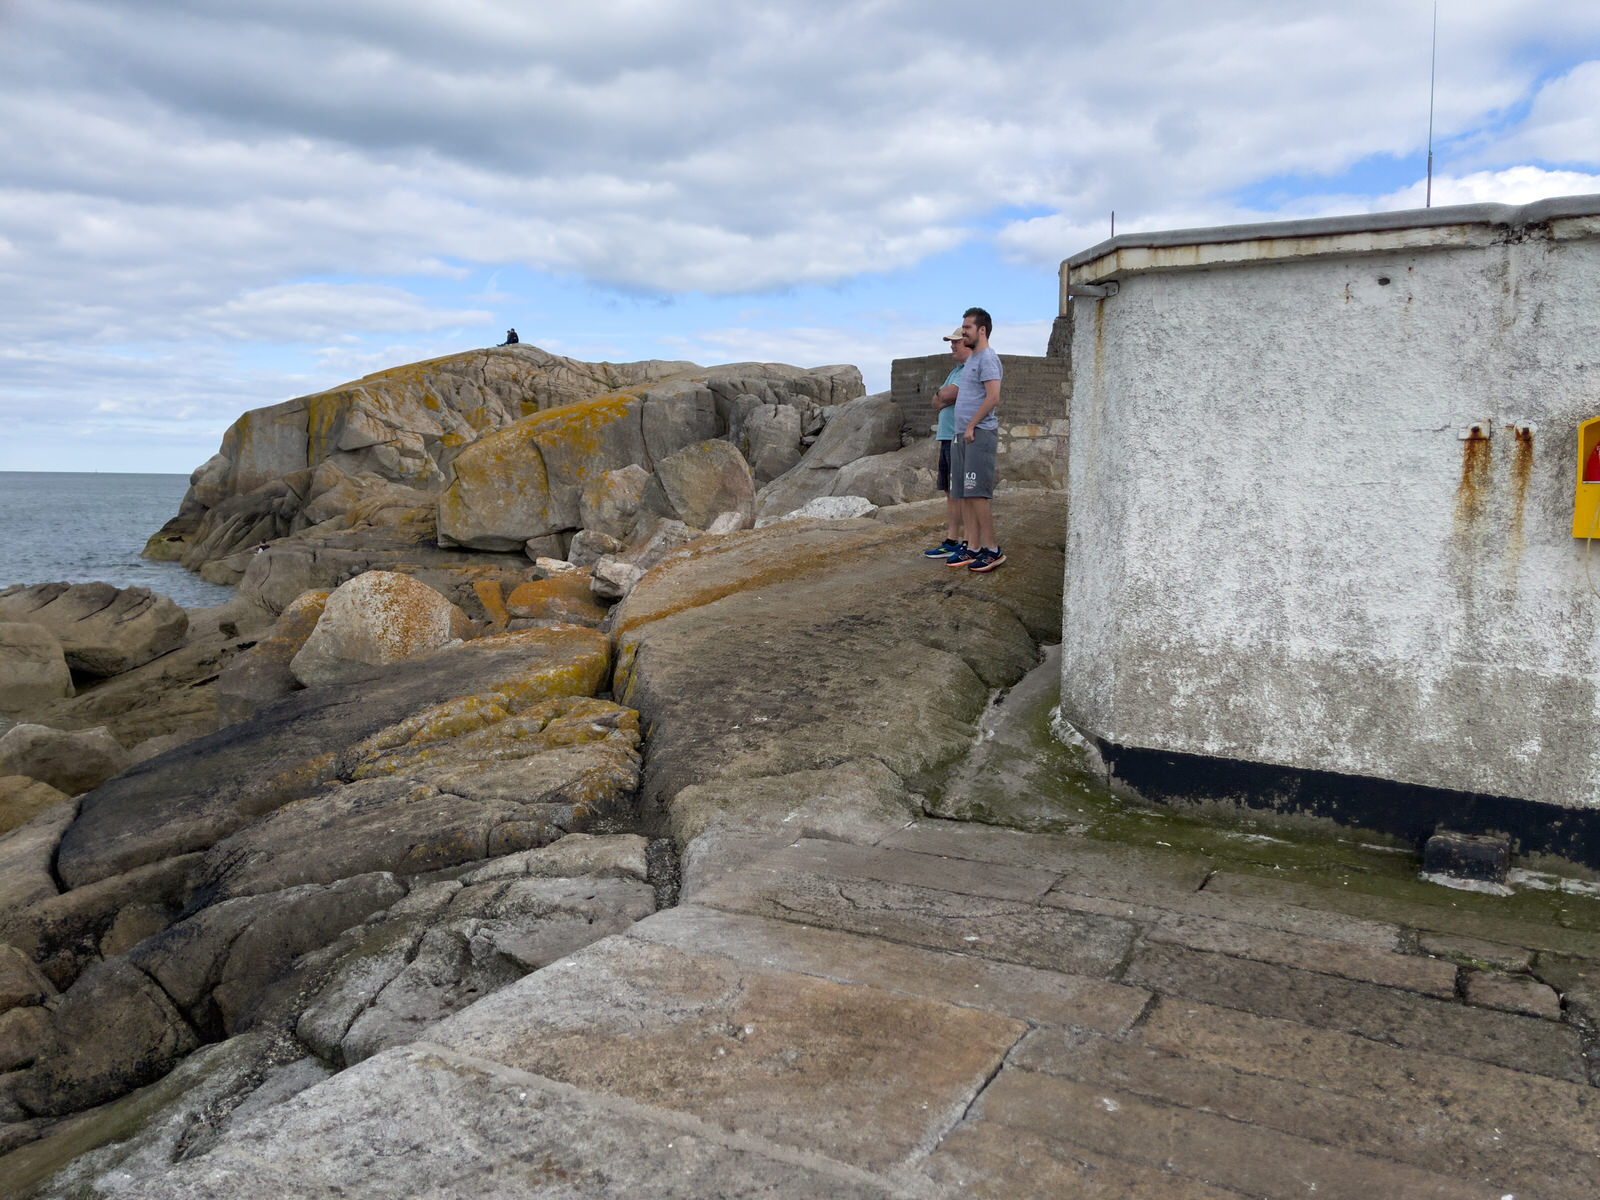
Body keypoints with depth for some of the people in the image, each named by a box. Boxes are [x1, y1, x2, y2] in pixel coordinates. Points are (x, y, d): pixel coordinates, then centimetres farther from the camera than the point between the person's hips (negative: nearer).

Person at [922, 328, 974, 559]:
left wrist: (941, 393, 1)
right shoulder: (955, 370, 22)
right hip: (947, 437, 10)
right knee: (950, 492, 10)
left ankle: (970, 544, -2)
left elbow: (945, 395, -19)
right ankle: (951, 540, 15)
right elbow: (937, 402, 16)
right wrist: (944, 398, -4)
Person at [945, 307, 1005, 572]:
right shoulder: (971, 361, 22)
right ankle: (972, 548, 11)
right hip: (962, 435, 10)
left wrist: (971, 425, -16)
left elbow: (993, 397, -18)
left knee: (976, 493, -13)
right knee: (964, 494, 7)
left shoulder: (988, 358, -8)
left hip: (980, 434, -10)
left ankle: (992, 549, -9)